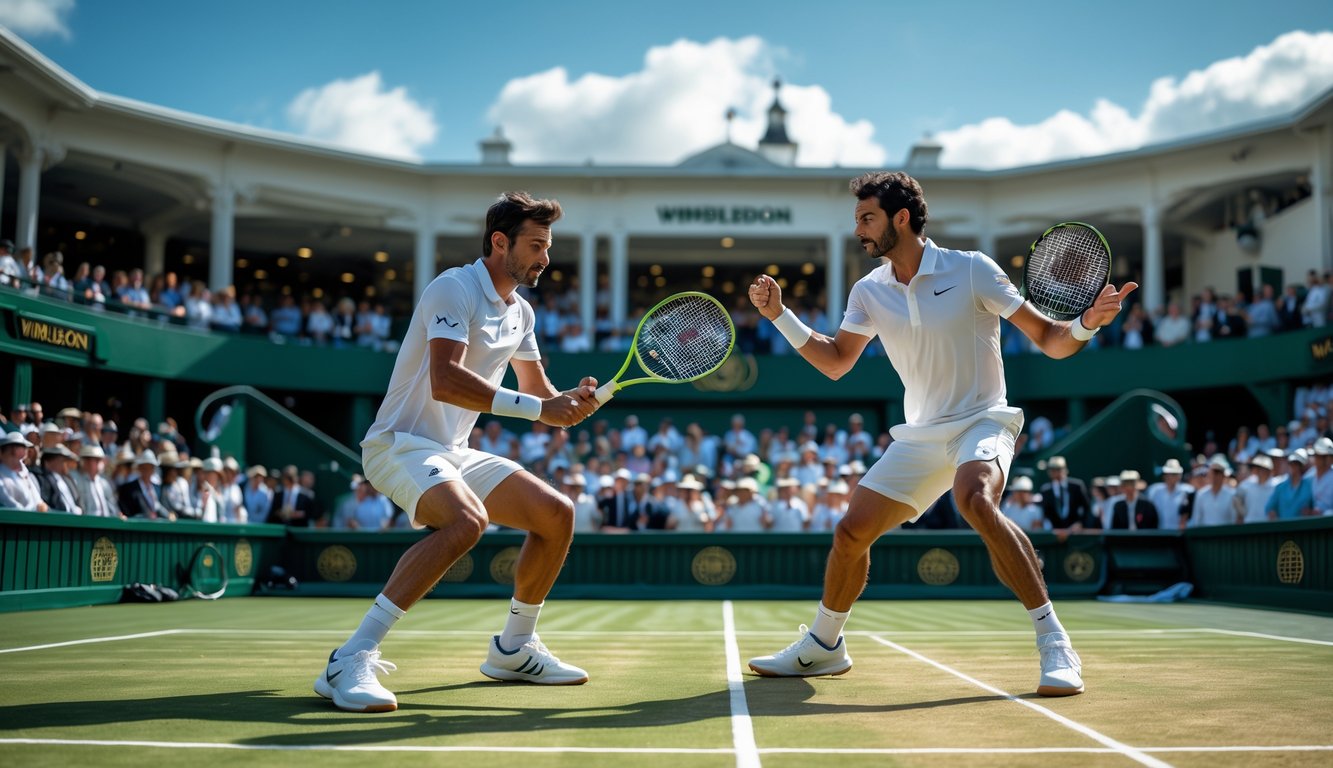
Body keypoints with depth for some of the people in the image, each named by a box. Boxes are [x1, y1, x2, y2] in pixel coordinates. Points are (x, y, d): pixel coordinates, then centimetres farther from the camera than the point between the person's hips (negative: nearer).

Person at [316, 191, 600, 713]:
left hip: (454, 454, 9)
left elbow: (536, 392, 19)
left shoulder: (520, 313, 14)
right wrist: (538, 408, -30)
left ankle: (514, 649, 19)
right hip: (401, 444, -9)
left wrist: (571, 401, -5)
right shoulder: (454, 288, -15)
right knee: (468, 519, -36)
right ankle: (351, 660, -34)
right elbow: (446, 381, -29)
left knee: (557, 514, 2)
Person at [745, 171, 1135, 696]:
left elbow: (1049, 340, -10)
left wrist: (1087, 323, -31)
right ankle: (823, 646, 27)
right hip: (919, 437, 5)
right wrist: (779, 314, 0)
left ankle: (1054, 644, -29)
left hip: (981, 421, -5)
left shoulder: (971, 270, -11)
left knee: (974, 499, -36)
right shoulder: (869, 292, 3)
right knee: (851, 533, 2)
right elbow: (835, 363, 11)